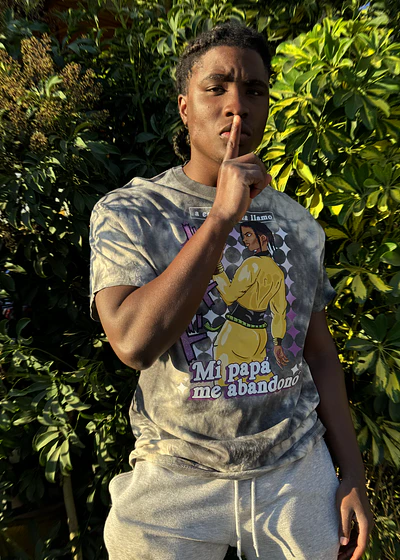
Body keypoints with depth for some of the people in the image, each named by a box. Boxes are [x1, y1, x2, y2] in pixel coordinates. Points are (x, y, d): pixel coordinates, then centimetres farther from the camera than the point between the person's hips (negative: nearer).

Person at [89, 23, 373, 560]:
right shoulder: (127, 212, -10)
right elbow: (134, 343, -25)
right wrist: (223, 217, -25)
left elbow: (320, 353, 5)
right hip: (176, 478, -2)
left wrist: (353, 475, 6)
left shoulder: (298, 223, 1)